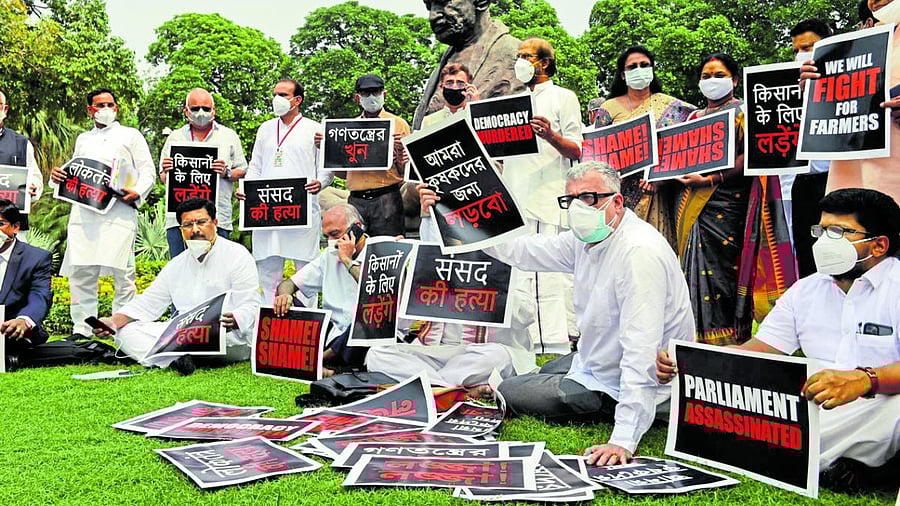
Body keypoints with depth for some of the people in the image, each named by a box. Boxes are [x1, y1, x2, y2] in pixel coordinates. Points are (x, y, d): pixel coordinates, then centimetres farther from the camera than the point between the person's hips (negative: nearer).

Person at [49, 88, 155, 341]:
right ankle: (81, 327, 7)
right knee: (80, 270, -1)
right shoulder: (82, 139, 27)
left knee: (122, 272, -8)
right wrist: (56, 176, 7)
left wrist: (137, 192, -11)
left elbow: (148, 171, 7)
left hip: (119, 209, -4)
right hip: (83, 210, 4)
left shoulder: (130, 135, 15)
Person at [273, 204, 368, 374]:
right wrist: (284, 295, -11)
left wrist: (348, 261, -12)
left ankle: (321, 358, -24)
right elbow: (288, 284, 15)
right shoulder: (329, 255, 16)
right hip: (332, 333, 6)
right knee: (284, 304, -11)